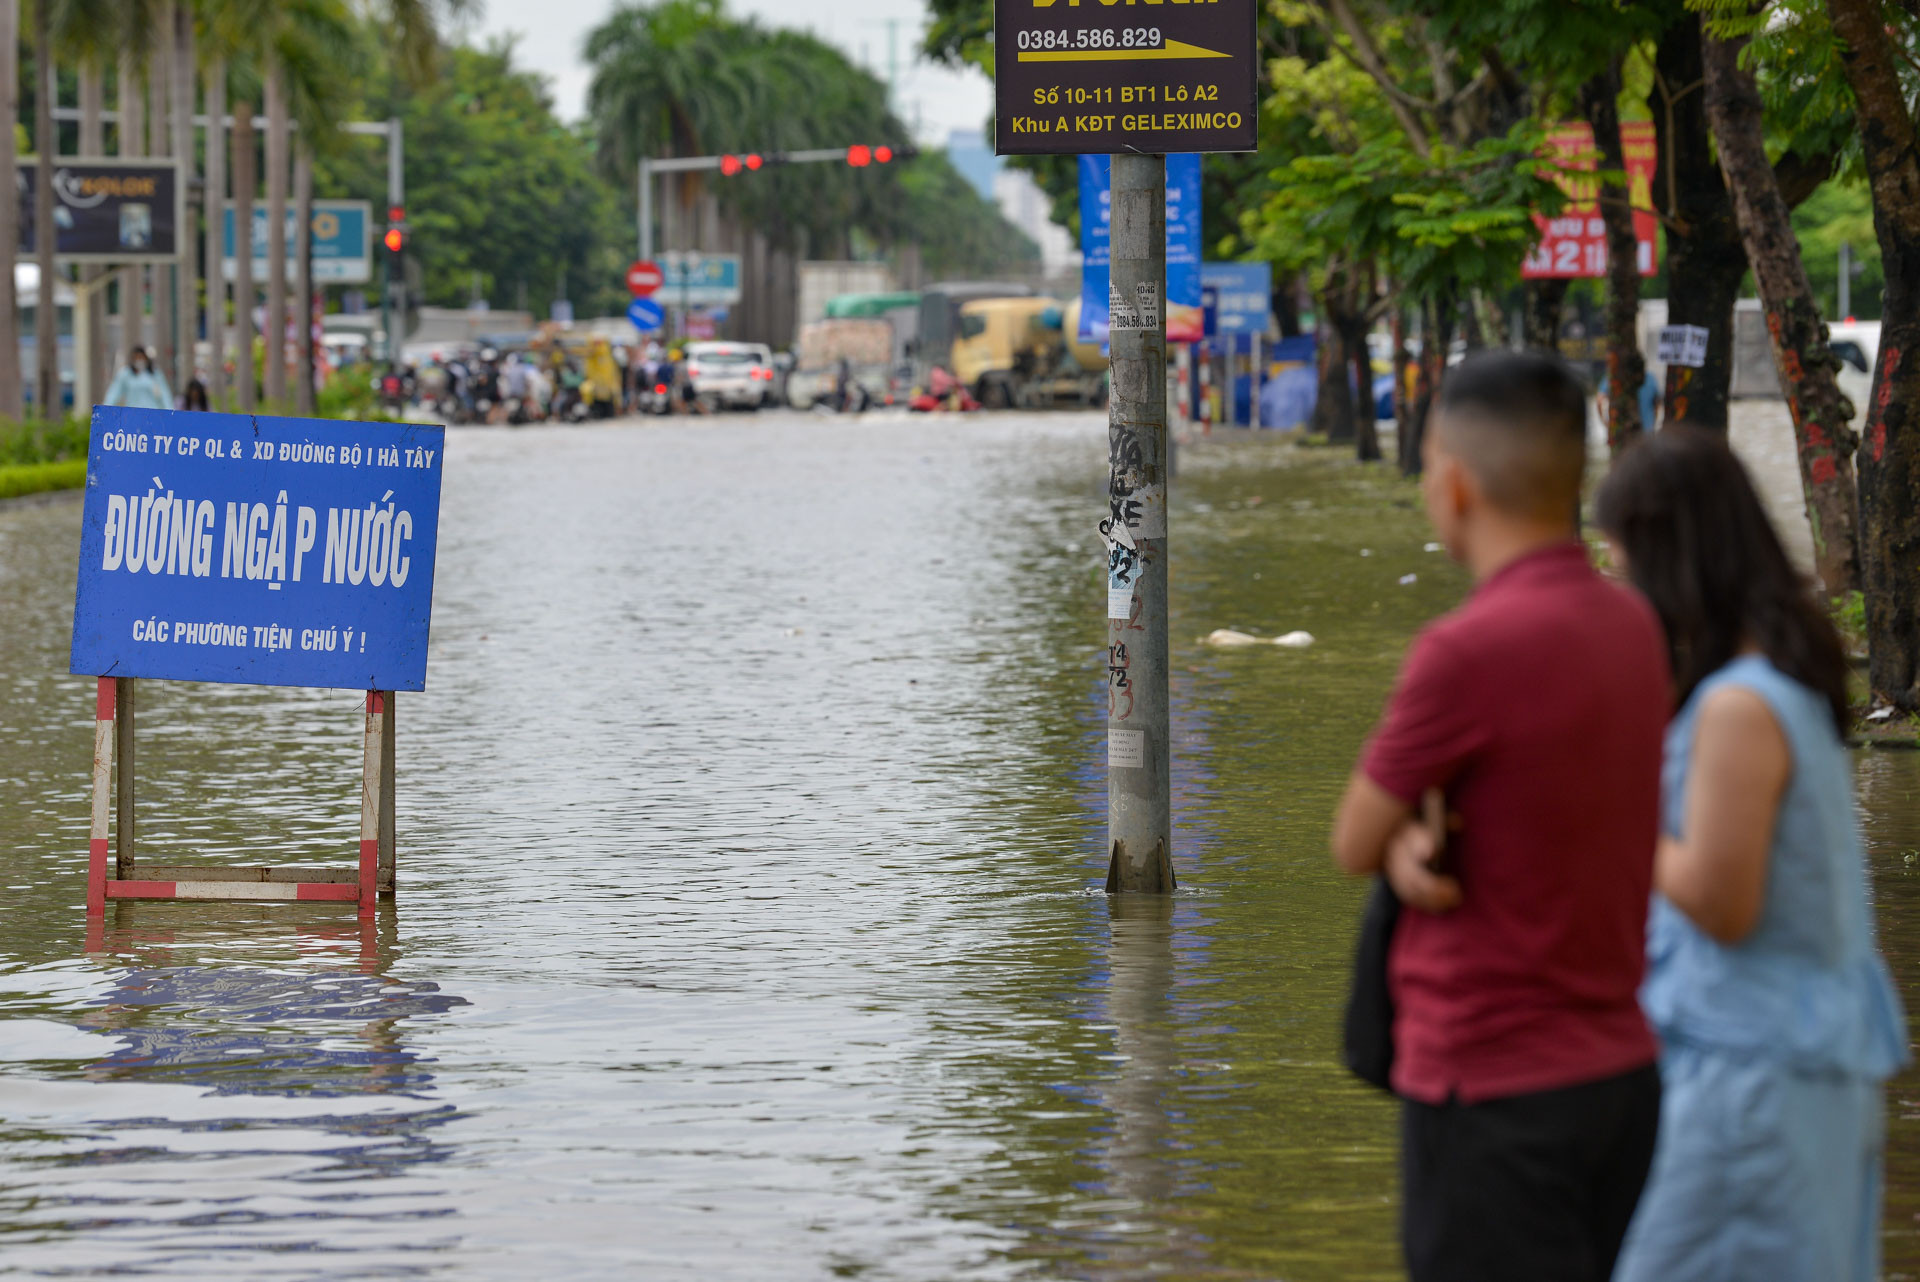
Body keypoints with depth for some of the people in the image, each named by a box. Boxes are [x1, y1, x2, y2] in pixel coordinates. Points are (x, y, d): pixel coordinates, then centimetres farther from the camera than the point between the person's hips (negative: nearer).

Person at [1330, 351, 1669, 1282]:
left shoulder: (1469, 650, -21)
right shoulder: (1632, 625, 5)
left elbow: (1354, 845, -9)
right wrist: (1419, 848, -9)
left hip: (1493, 1093, -8)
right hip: (1620, 1064, 8)